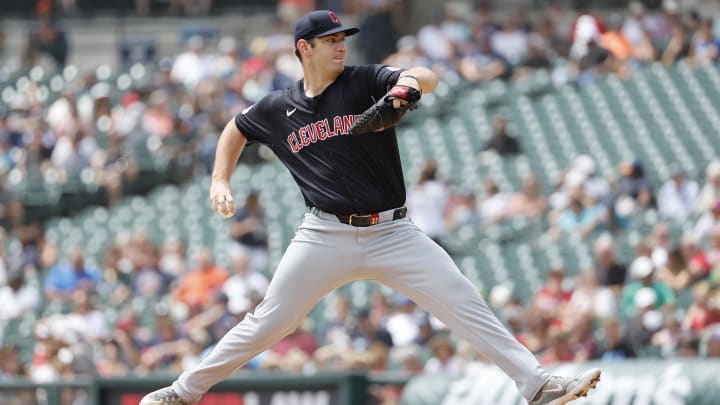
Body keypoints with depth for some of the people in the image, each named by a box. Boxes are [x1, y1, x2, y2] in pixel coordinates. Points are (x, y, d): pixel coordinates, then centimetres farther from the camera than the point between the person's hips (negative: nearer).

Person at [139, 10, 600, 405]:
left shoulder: (365, 82, -1)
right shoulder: (277, 109, 6)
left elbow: (429, 79, -18)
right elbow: (236, 129, 27)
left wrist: (412, 79, -41)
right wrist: (220, 183, 14)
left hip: (393, 234, 0)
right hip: (326, 237, 0)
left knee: (467, 305, -11)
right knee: (269, 323, -1)